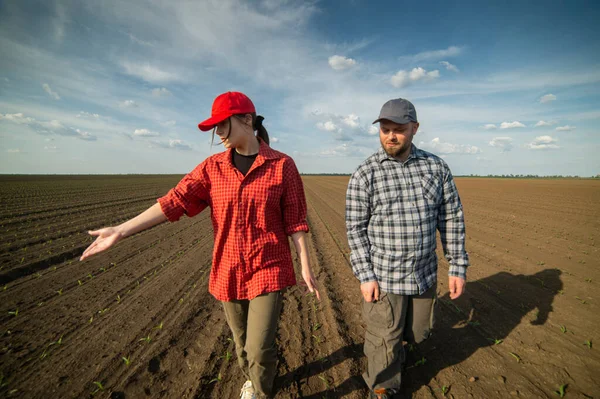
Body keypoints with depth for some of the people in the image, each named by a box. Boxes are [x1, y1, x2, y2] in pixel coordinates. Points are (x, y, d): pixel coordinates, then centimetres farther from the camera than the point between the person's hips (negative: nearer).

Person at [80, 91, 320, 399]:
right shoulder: (213, 166, 0)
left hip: (269, 271, -3)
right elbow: (174, 201, -6)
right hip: (229, 272, 4)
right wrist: (120, 231, -14)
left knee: (260, 347, -1)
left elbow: (295, 221, -6)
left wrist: (306, 267, -5)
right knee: (241, 340, 21)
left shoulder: (282, 165, -8)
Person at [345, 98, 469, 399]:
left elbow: (451, 218, 3)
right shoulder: (364, 174, -11)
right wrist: (365, 276, -11)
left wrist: (457, 266, 1)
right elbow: (355, 228, -9)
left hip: (425, 275, 4)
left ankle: (392, 344, 56)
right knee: (385, 342, 12)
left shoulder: (436, 167, -1)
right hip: (383, 277, -3)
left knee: (417, 333, 23)